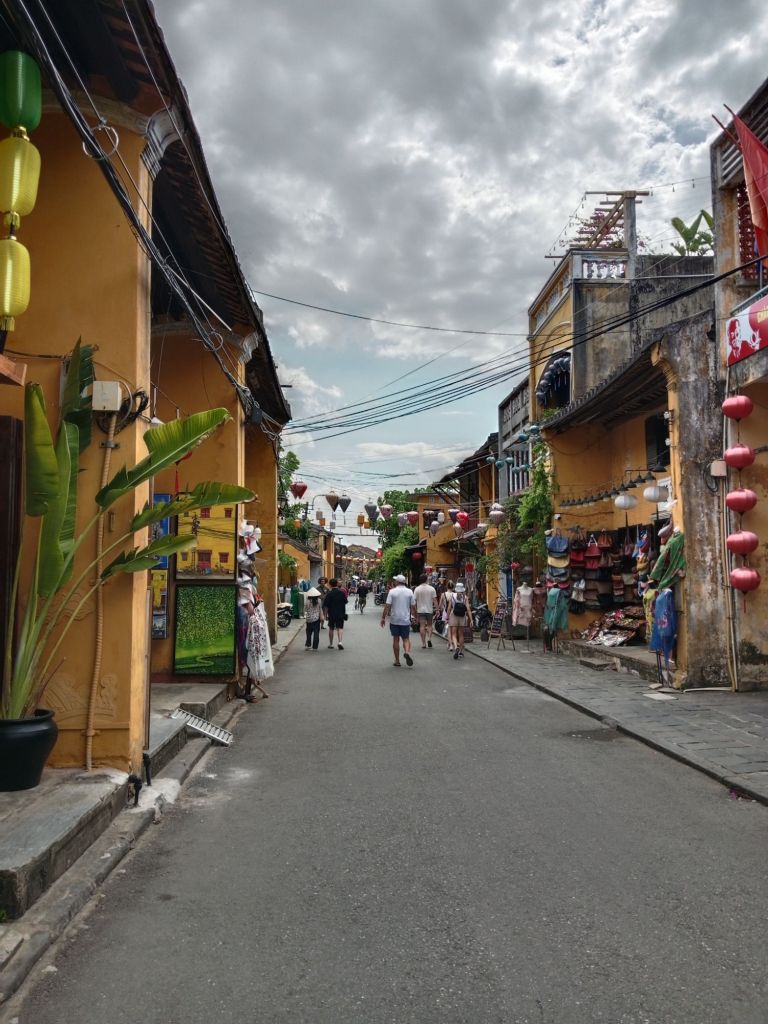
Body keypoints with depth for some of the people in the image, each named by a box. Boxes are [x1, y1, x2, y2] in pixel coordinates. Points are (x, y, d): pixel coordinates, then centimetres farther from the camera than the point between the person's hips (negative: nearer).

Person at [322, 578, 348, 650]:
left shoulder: (329, 594, -12)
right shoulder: (342, 593, -5)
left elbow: (326, 606, -9)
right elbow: (345, 602, 6)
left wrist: (326, 614, -1)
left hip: (331, 614, -1)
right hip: (341, 614, 1)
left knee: (331, 629, 13)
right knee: (340, 628, 7)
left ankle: (331, 644, 21)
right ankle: (340, 642, -14)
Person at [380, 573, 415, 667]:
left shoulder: (392, 591, -6)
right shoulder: (409, 591, 0)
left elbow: (387, 606, -10)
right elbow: (413, 606, 2)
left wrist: (383, 617, -3)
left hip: (394, 620, -1)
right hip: (405, 620, 1)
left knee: (396, 639, 8)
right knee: (406, 639, 10)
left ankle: (397, 661, 12)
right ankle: (407, 652, -19)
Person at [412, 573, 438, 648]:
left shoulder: (417, 589, -4)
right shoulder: (432, 589, -4)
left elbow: (414, 601, -3)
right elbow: (435, 600, -6)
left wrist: (415, 611, 4)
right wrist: (436, 609, -1)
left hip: (420, 610, -1)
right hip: (429, 610, 1)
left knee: (422, 626, 2)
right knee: (429, 625, 16)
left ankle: (423, 643, 1)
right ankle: (429, 639, -3)